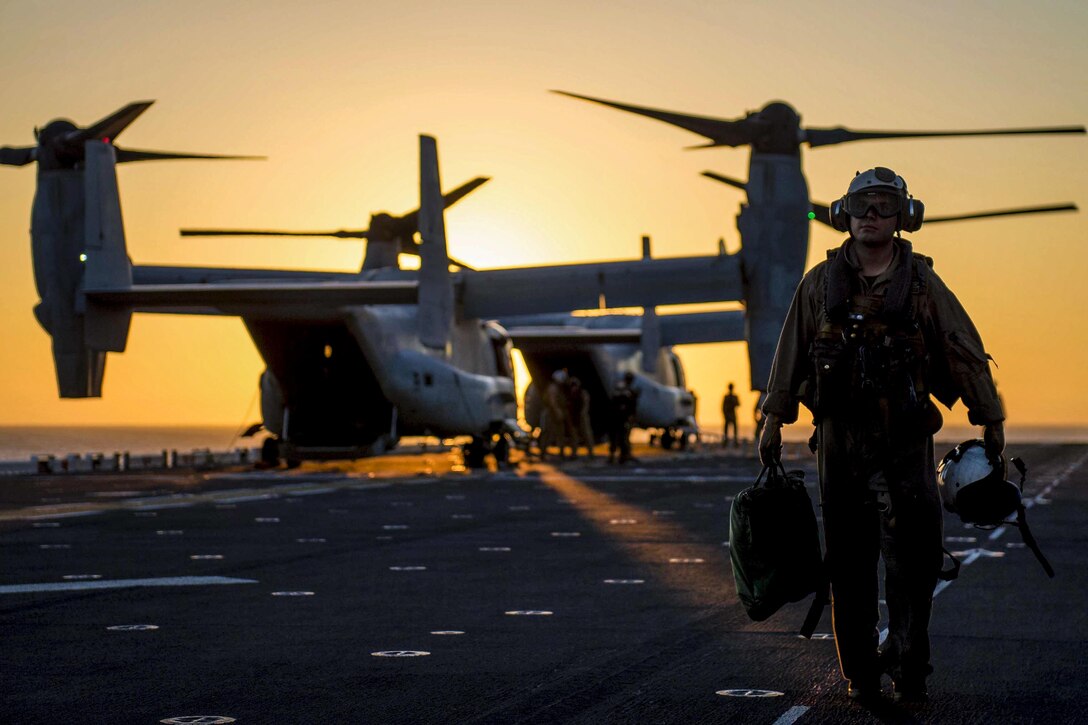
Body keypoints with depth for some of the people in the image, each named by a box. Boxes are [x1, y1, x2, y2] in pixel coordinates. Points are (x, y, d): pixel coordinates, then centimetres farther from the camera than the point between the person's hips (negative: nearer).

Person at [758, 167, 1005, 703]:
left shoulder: (922, 284, 3)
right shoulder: (820, 284, 5)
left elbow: (966, 354, 6)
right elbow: (791, 354, 8)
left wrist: (991, 421, 6)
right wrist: (773, 422, 6)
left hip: (905, 438, -1)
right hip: (840, 437, 1)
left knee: (913, 557, -8)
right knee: (848, 561, 4)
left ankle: (907, 668, 1)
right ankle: (859, 673, 11)